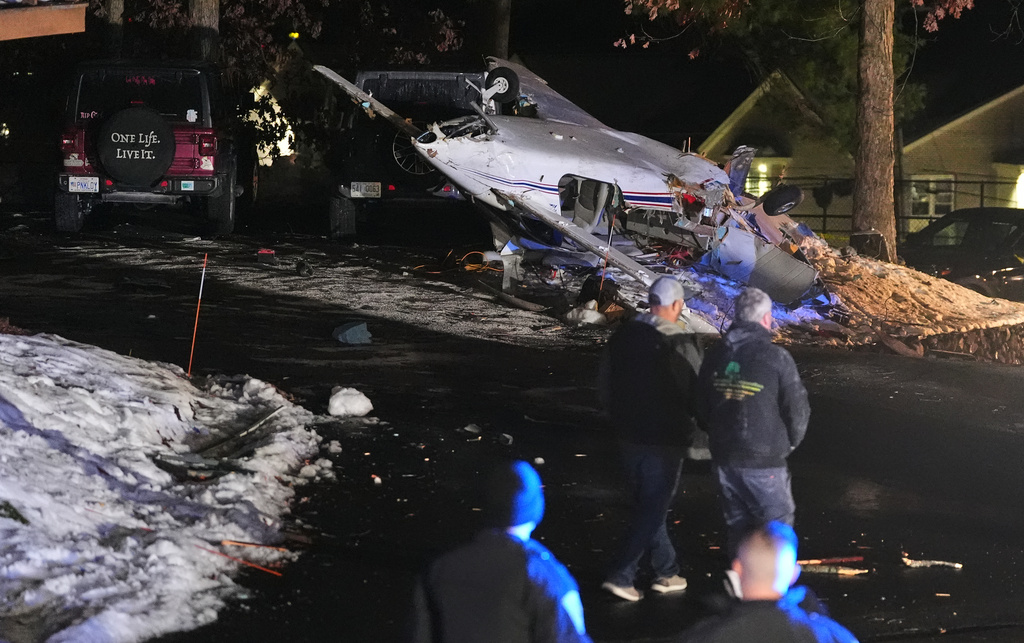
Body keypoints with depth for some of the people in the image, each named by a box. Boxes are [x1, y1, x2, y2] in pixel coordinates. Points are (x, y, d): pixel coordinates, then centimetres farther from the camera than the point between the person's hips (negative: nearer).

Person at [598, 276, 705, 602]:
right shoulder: (680, 344, -19)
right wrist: (696, 435, 1)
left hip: (629, 436, 7)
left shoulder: (623, 335, 2)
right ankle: (620, 575, -1)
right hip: (664, 440, -7)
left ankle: (666, 571, 28)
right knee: (652, 510, 3)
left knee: (647, 505, 19)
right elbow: (695, 395, -16)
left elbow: (606, 385, 10)